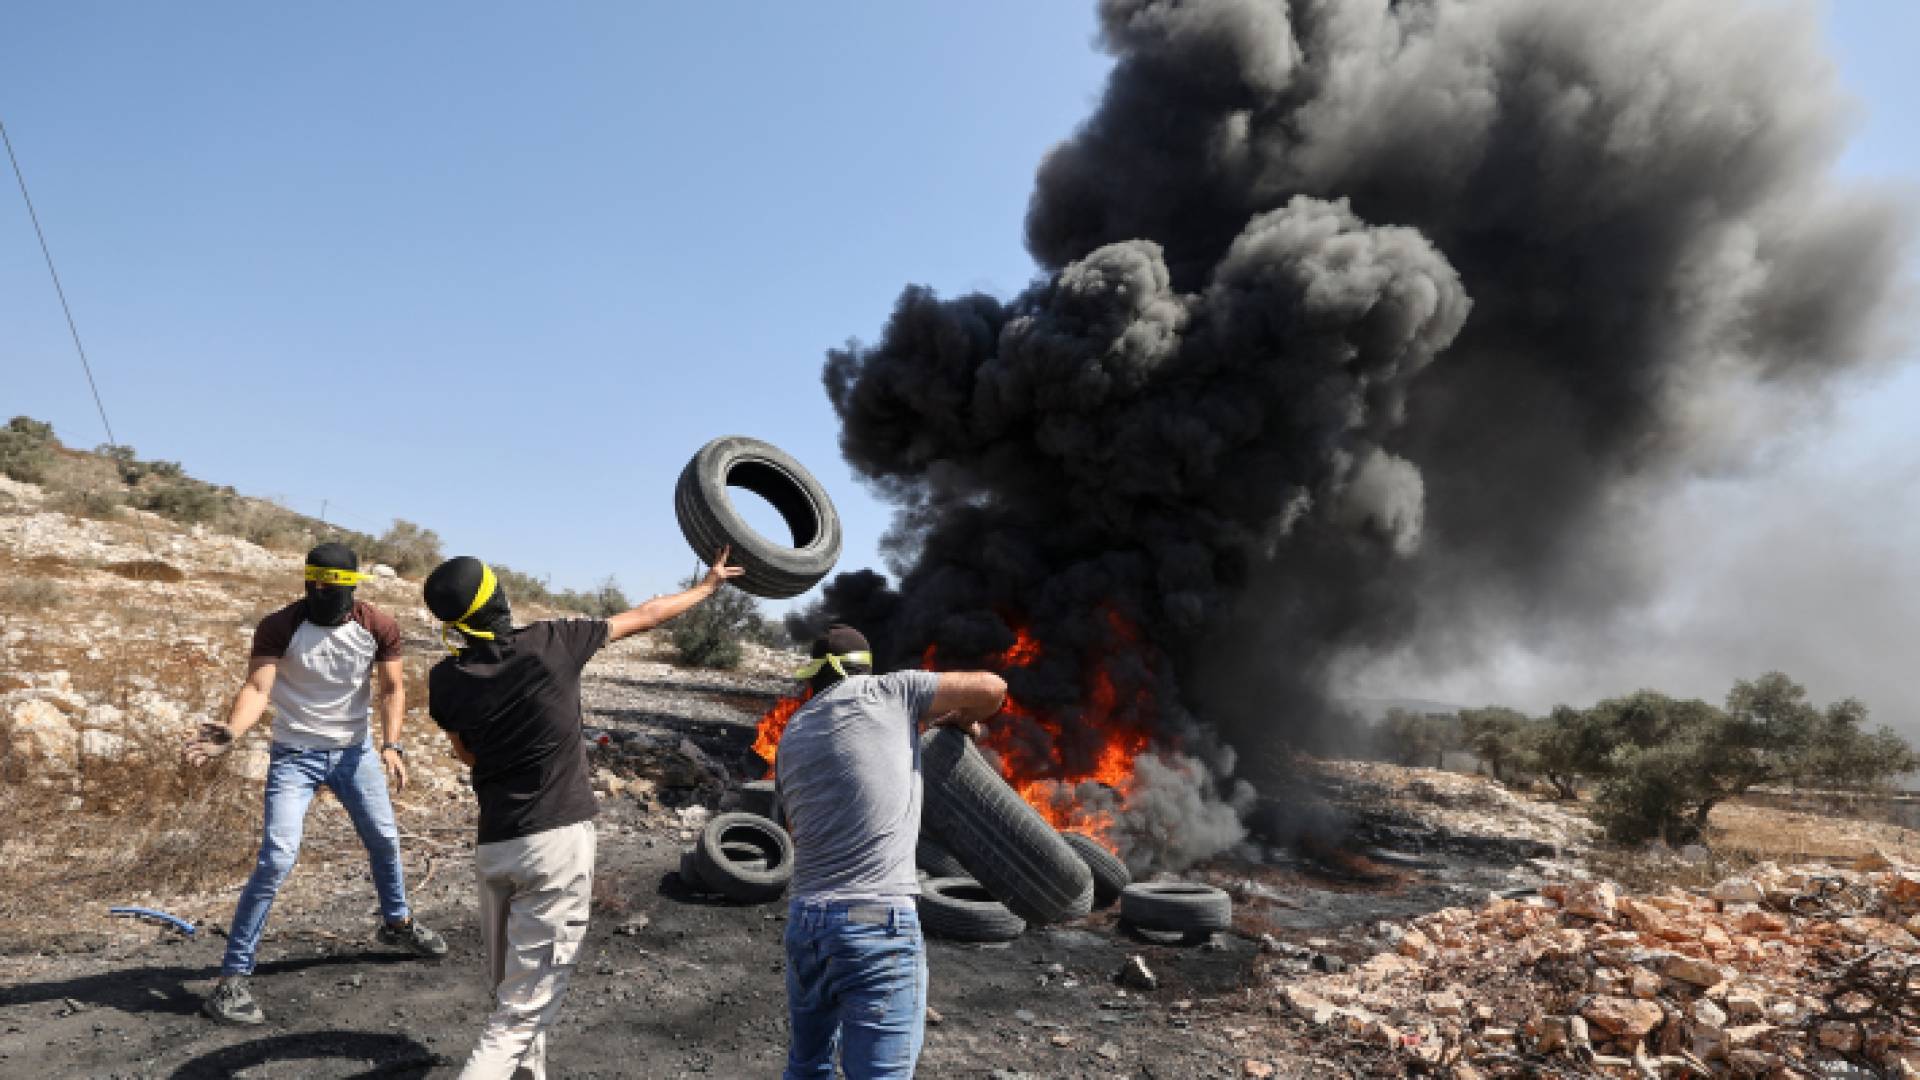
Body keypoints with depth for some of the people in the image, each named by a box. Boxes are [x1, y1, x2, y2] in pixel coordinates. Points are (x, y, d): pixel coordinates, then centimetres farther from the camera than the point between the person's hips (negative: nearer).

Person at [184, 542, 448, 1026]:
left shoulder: (379, 626, -12)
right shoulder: (278, 627, -18)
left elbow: (392, 687, -7)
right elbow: (257, 688, -27)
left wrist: (390, 744, -19)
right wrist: (231, 733, -46)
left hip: (355, 749, 3)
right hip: (295, 754, -3)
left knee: (385, 840, 17)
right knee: (277, 859, -13)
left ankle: (398, 923, 42)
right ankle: (232, 978, -2)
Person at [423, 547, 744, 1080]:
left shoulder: (444, 680, -3)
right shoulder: (551, 642, -11)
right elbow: (643, 617, 2)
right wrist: (707, 586, 17)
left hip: (493, 845, 4)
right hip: (557, 840, -4)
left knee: (508, 993, 22)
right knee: (523, 1010, -1)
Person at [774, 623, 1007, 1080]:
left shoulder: (790, 739, 16)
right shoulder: (885, 691, 2)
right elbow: (991, 687, 6)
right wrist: (962, 719, 26)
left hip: (805, 921, 6)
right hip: (879, 925, -6)